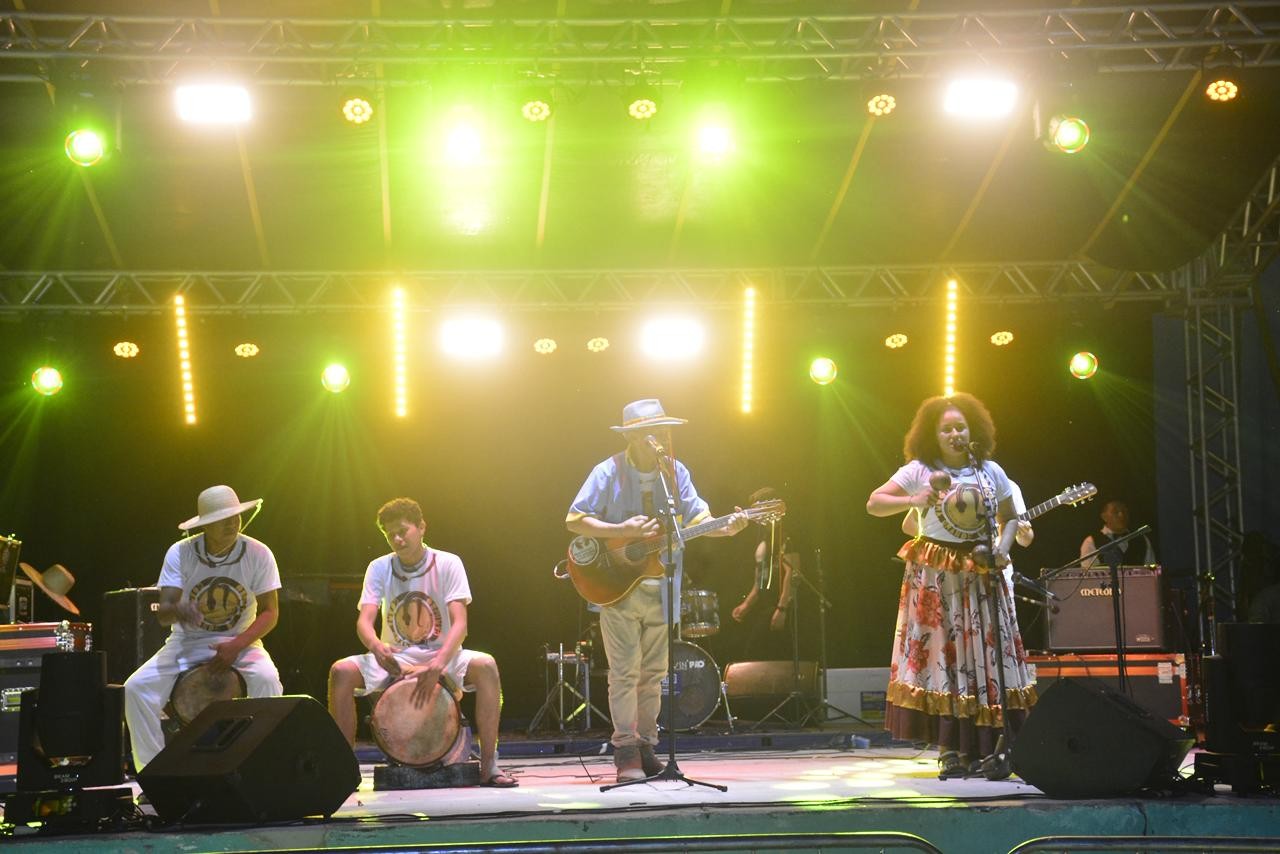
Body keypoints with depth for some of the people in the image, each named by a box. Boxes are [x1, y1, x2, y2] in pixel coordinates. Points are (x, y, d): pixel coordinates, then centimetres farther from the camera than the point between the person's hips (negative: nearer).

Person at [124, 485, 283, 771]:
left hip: (241, 642, -1)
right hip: (186, 642, 1)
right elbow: (162, 612, -15)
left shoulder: (258, 554, -10)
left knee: (266, 680, -34)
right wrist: (178, 610, -41)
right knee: (136, 687, -21)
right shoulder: (180, 553, -9)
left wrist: (236, 646, -22)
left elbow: (269, 613, -6)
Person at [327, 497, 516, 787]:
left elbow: (459, 623, -17)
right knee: (341, 671, -25)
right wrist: (376, 645, -38)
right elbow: (364, 620, -13)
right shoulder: (379, 568, -1)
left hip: (442, 655, -2)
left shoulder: (447, 564, -8)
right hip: (394, 658, 2)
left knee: (485, 666, -33)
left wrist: (437, 665, -36)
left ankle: (489, 766, -28)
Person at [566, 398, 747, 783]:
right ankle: (626, 752, -4)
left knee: (653, 672, 9)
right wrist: (622, 531, -22)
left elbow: (696, 517, 3)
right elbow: (574, 520, -10)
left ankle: (645, 747, 17)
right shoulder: (609, 473, -9)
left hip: (659, 588, 5)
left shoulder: (676, 472, 5)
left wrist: (725, 528, -18)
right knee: (625, 671, -7)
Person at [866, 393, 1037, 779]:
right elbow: (873, 504, -4)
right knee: (941, 656, -3)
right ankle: (950, 748, 1)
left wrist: (1003, 547, -5)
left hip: (980, 575, 2)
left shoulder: (991, 472, 6)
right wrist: (913, 500, -20)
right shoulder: (919, 471, -1)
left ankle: (989, 747, 2)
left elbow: (1010, 518, 15)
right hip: (934, 575, -2)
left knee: (986, 658, -2)